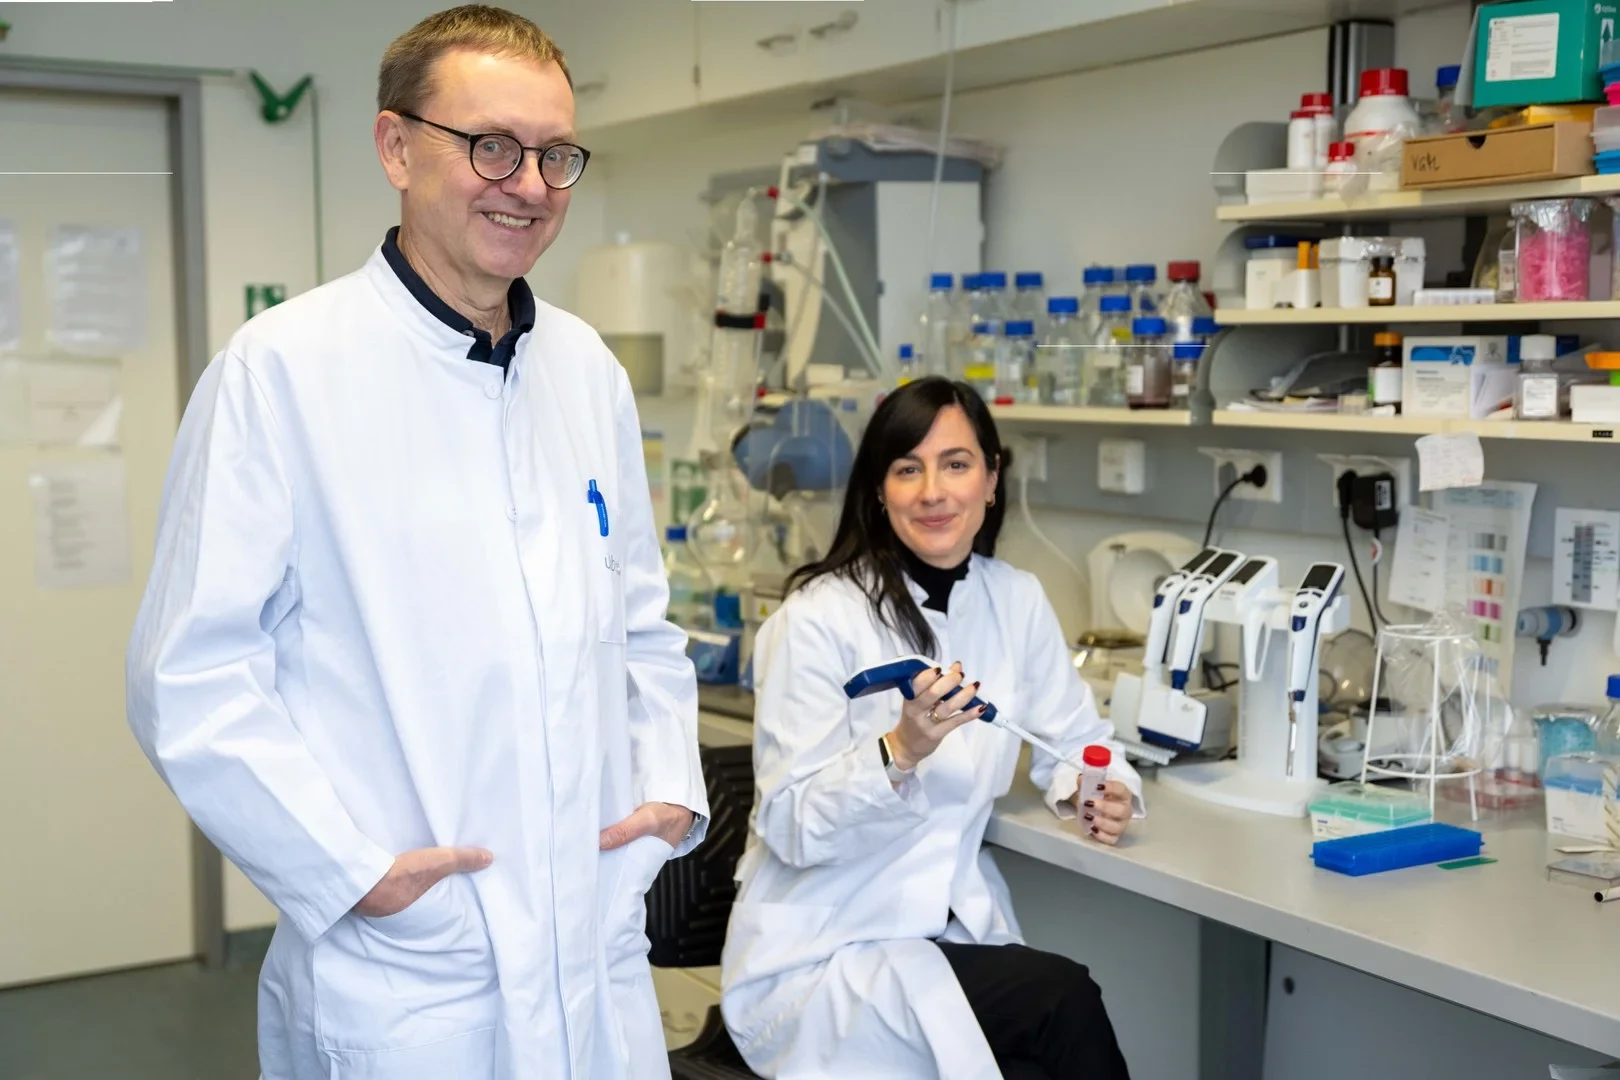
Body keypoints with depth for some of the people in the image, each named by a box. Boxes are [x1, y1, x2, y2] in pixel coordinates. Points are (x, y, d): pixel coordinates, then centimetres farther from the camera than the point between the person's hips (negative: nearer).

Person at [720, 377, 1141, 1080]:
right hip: (817, 958, -5)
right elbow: (791, 828, -15)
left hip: (957, 930, 5)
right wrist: (900, 750, -32)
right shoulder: (818, 618, -13)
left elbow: (1071, 736, 17)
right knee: (1063, 1002, -24)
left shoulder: (1017, 602, 3)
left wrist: (1099, 791, -6)